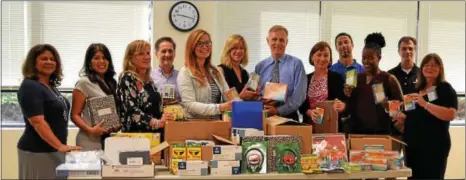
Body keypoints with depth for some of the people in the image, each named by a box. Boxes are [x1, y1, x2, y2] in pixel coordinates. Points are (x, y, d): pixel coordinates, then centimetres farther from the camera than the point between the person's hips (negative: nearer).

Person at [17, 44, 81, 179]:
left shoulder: (50, 86, 12)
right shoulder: (30, 87, -14)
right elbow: (38, 122, -23)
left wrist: (61, 147, 18)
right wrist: (60, 146, -28)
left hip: (53, 150, 9)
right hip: (38, 151, -9)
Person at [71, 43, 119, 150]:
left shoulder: (110, 83, 14)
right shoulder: (84, 83, -6)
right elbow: (75, 115, -9)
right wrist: (90, 130, -24)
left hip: (110, 139, 6)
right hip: (90, 142, -6)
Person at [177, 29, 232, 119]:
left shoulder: (215, 71, 14)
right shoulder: (185, 73, -5)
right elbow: (190, 105, -14)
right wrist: (219, 108, -22)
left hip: (217, 123, 4)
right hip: (196, 123, -4)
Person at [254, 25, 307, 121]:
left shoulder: (296, 64, 2)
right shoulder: (260, 66, 11)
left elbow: (299, 96, -4)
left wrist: (278, 110, -14)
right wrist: (261, 103, -11)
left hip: (288, 117, -2)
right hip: (263, 117, 2)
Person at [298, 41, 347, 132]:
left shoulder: (337, 77, 0)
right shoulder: (305, 79, 8)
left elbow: (343, 101, -7)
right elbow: (301, 105, 5)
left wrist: (341, 106, -28)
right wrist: (310, 112, -14)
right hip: (310, 126, 2)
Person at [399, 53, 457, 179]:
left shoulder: (445, 89, -6)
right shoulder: (418, 89, 14)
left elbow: (451, 115, -22)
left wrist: (425, 104, -27)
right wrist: (402, 116, 8)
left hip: (434, 146, -7)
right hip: (412, 145, 7)